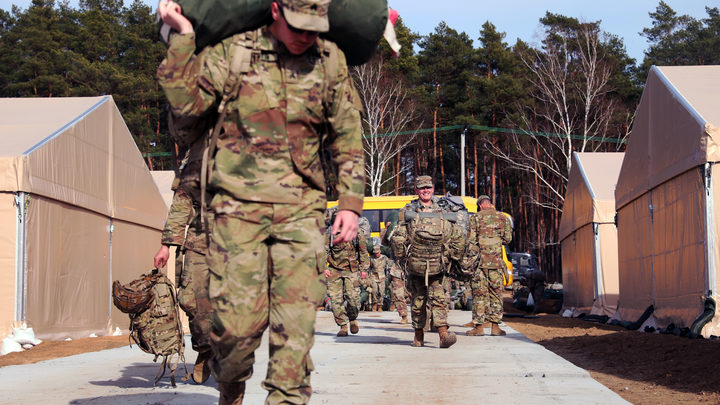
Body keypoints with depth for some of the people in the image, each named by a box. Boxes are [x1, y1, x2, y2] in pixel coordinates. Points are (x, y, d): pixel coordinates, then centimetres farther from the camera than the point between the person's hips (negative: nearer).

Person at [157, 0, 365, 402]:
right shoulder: (232, 51, 4)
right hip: (239, 205, -1)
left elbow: (348, 139, 12)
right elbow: (187, 100, -2)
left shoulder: (330, 61, 9)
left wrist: (350, 203, 5)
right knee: (237, 319, -6)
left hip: (301, 209, 2)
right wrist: (183, 36, -5)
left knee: (296, 322, -7)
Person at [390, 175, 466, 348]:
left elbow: (458, 235, 14)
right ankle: (418, 334, 20)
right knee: (418, 300, 7)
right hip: (415, 265, -1)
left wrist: (453, 256, 13)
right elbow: (398, 237, -2)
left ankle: (443, 333, -18)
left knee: (438, 298, -8)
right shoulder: (408, 211, 1)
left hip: (437, 267, 1)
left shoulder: (442, 212, 8)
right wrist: (402, 257, -2)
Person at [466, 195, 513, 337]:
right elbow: (508, 239, 8)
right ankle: (495, 326, 5)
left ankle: (478, 326, -1)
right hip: (496, 260, 2)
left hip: (480, 259, -2)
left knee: (479, 293, 0)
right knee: (496, 293, 7)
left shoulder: (476, 217, 1)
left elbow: (471, 240, -5)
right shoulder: (503, 217, 9)